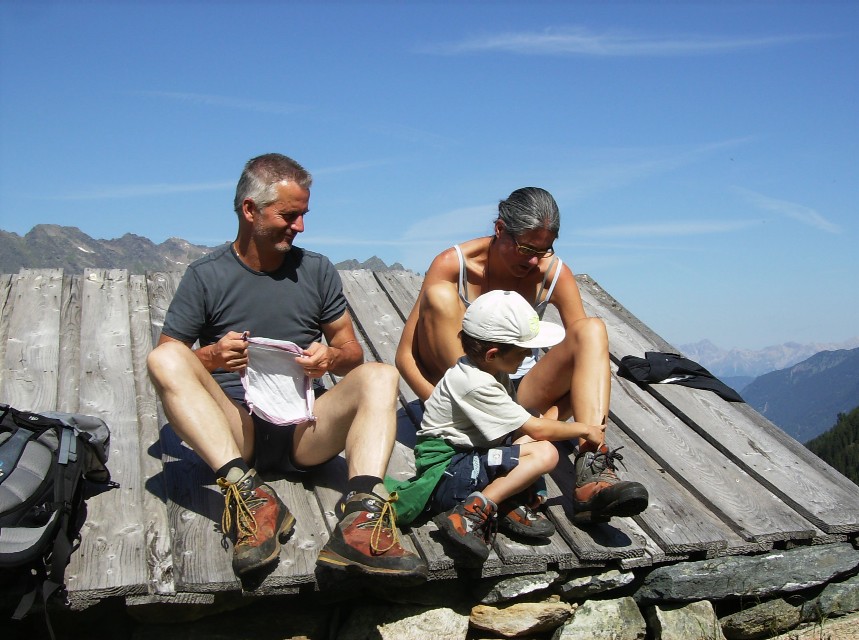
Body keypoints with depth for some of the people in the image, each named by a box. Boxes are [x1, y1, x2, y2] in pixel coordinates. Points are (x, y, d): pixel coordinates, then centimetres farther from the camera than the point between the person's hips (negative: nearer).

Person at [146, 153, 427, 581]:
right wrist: (212, 357, -19)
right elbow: (165, 361, 2)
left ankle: (363, 514, -45)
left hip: (302, 431, 2)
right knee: (165, 358, -25)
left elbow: (352, 351, 14)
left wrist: (331, 358, -11)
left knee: (379, 376, -22)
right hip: (234, 431, -1)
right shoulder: (206, 276, 5)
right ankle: (246, 492, -41)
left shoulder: (317, 270, 13)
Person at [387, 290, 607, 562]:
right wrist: (584, 429, -4)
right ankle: (472, 513, -24)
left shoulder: (492, 370, 8)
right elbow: (536, 429, -17)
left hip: (468, 456, 10)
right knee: (545, 452, -21)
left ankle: (512, 505, -10)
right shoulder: (477, 385, -23)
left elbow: (523, 422, 10)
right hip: (444, 476, -10)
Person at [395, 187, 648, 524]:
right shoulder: (454, 265, -14)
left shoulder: (555, 274, -8)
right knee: (438, 295, -25)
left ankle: (591, 473, -41)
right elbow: (406, 355, -14)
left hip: (519, 393, 2)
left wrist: (551, 415, -27)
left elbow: (583, 356, -9)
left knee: (592, 330, -22)